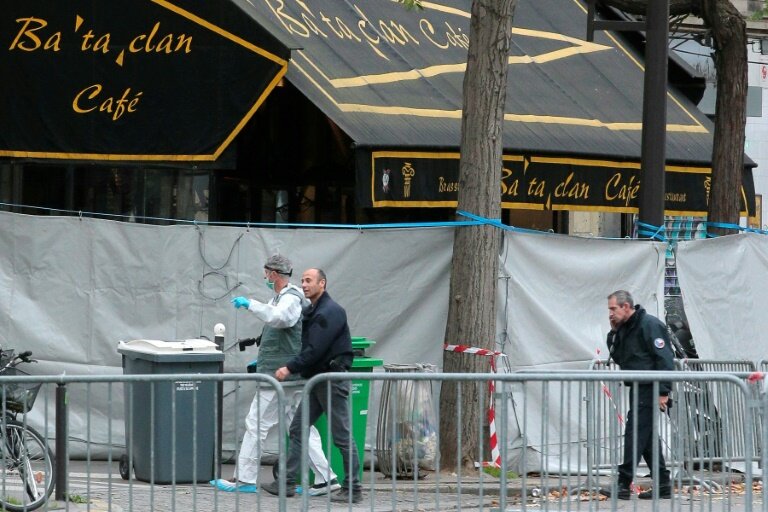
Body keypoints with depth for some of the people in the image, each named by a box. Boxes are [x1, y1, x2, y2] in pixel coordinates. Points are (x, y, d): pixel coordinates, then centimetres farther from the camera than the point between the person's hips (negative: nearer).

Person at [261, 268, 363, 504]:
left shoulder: (330, 312, -14)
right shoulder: (312, 311, 17)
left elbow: (316, 350, -21)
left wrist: (290, 368, -18)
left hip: (332, 379, -10)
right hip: (316, 380, 10)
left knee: (342, 435, -6)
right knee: (297, 430, 9)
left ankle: (353, 489, -3)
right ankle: (287, 482, 12)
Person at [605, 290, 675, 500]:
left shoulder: (649, 325, -14)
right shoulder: (625, 329, 15)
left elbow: (665, 358, -19)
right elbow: (617, 357, 19)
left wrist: (663, 391, -23)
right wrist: (614, 334, 4)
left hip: (650, 390, -10)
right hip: (638, 389, 10)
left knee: (635, 434, -11)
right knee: (647, 437, 11)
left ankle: (623, 484, -12)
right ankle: (663, 485, 15)